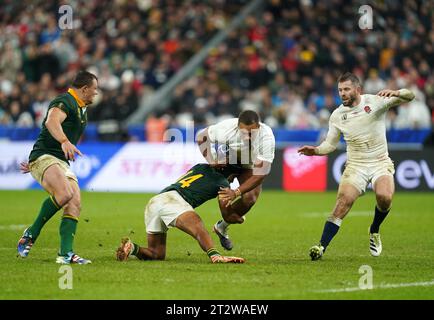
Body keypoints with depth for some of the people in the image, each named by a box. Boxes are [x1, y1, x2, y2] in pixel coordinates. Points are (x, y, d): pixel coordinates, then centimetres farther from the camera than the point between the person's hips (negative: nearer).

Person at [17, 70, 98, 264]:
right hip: (44, 157, -9)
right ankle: (31, 234, -14)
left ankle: (65, 254, -15)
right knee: (64, 193, -31)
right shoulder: (65, 101, -8)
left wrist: (33, 163, 35)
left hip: (62, 162, 9)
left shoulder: (81, 109, 24)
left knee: (75, 205, -9)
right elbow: (52, 121, -29)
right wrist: (65, 142, -48)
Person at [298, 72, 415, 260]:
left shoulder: (375, 102, -5)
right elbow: (330, 144, 13)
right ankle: (322, 246, -22)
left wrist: (395, 94, -33)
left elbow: (409, 96, -11)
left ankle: (374, 231, 3)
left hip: (380, 163, -1)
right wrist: (315, 151, -8)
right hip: (355, 165, 1)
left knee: (384, 197, -28)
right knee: (344, 201, -21)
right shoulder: (337, 115, 3)